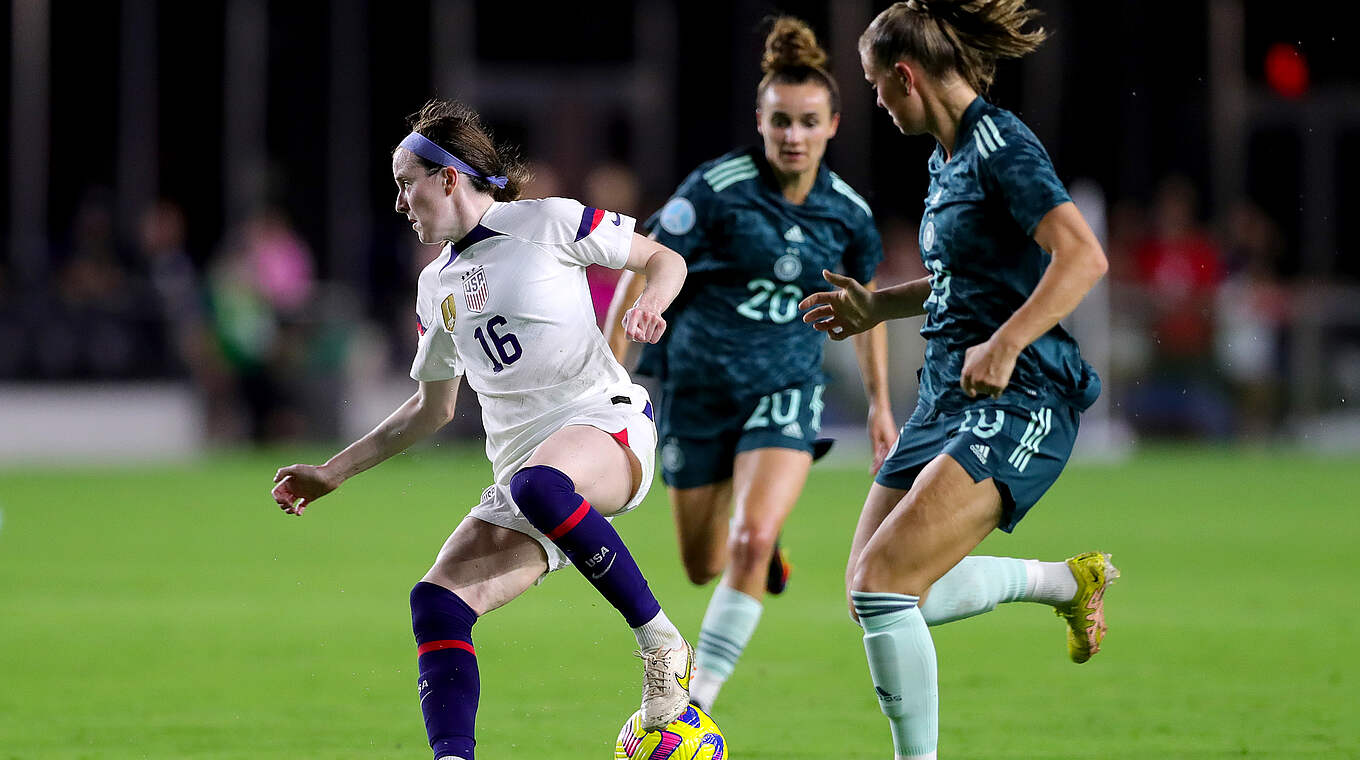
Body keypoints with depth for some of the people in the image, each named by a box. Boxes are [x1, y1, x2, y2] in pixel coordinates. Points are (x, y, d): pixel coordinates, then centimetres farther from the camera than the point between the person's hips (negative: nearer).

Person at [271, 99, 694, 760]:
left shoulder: (547, 222, 3)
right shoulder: (436, 286, 21)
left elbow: (663, 259, 10)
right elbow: (433, 407, 33)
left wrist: (648, 306, -13)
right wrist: (333, 473, 29)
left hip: (605, 419, -6)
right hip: (519, 462, 6)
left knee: (539, 485, -41)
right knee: (437, 600, -16)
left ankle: (661, 645, -27)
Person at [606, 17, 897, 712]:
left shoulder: (847, 212, -3)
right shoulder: (716, 189, -14)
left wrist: (879, 403, 17)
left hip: (786, 392, 1)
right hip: (697, 389, -1)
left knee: (752, 540, -23)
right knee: (702, 568, 9)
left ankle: (696, 703, -17)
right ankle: (762, 542, 47)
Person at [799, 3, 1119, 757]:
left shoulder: (1000, 145, -14)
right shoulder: (948, 156, 14)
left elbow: (1083, 257, -26)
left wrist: (1004, 345, -33)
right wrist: (877, 307, 23)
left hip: (1016, 406, -10)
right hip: (948, 400, 10)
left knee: (883, 582, -19)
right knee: (871, 591, 11)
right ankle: (1067, 581, 27)